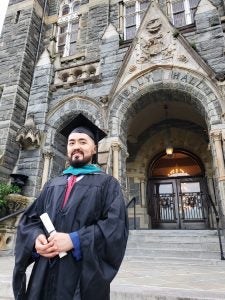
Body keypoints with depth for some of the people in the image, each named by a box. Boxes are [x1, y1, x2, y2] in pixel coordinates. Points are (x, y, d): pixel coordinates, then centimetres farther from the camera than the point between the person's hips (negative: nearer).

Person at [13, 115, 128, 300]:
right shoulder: (52, 184, 13)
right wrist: (36, 238, -11)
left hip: (84, 276, -3)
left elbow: (116, 225, -12)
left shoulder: (107, 183, -1)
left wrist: (74, 240, -21)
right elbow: (29, 219, 11)